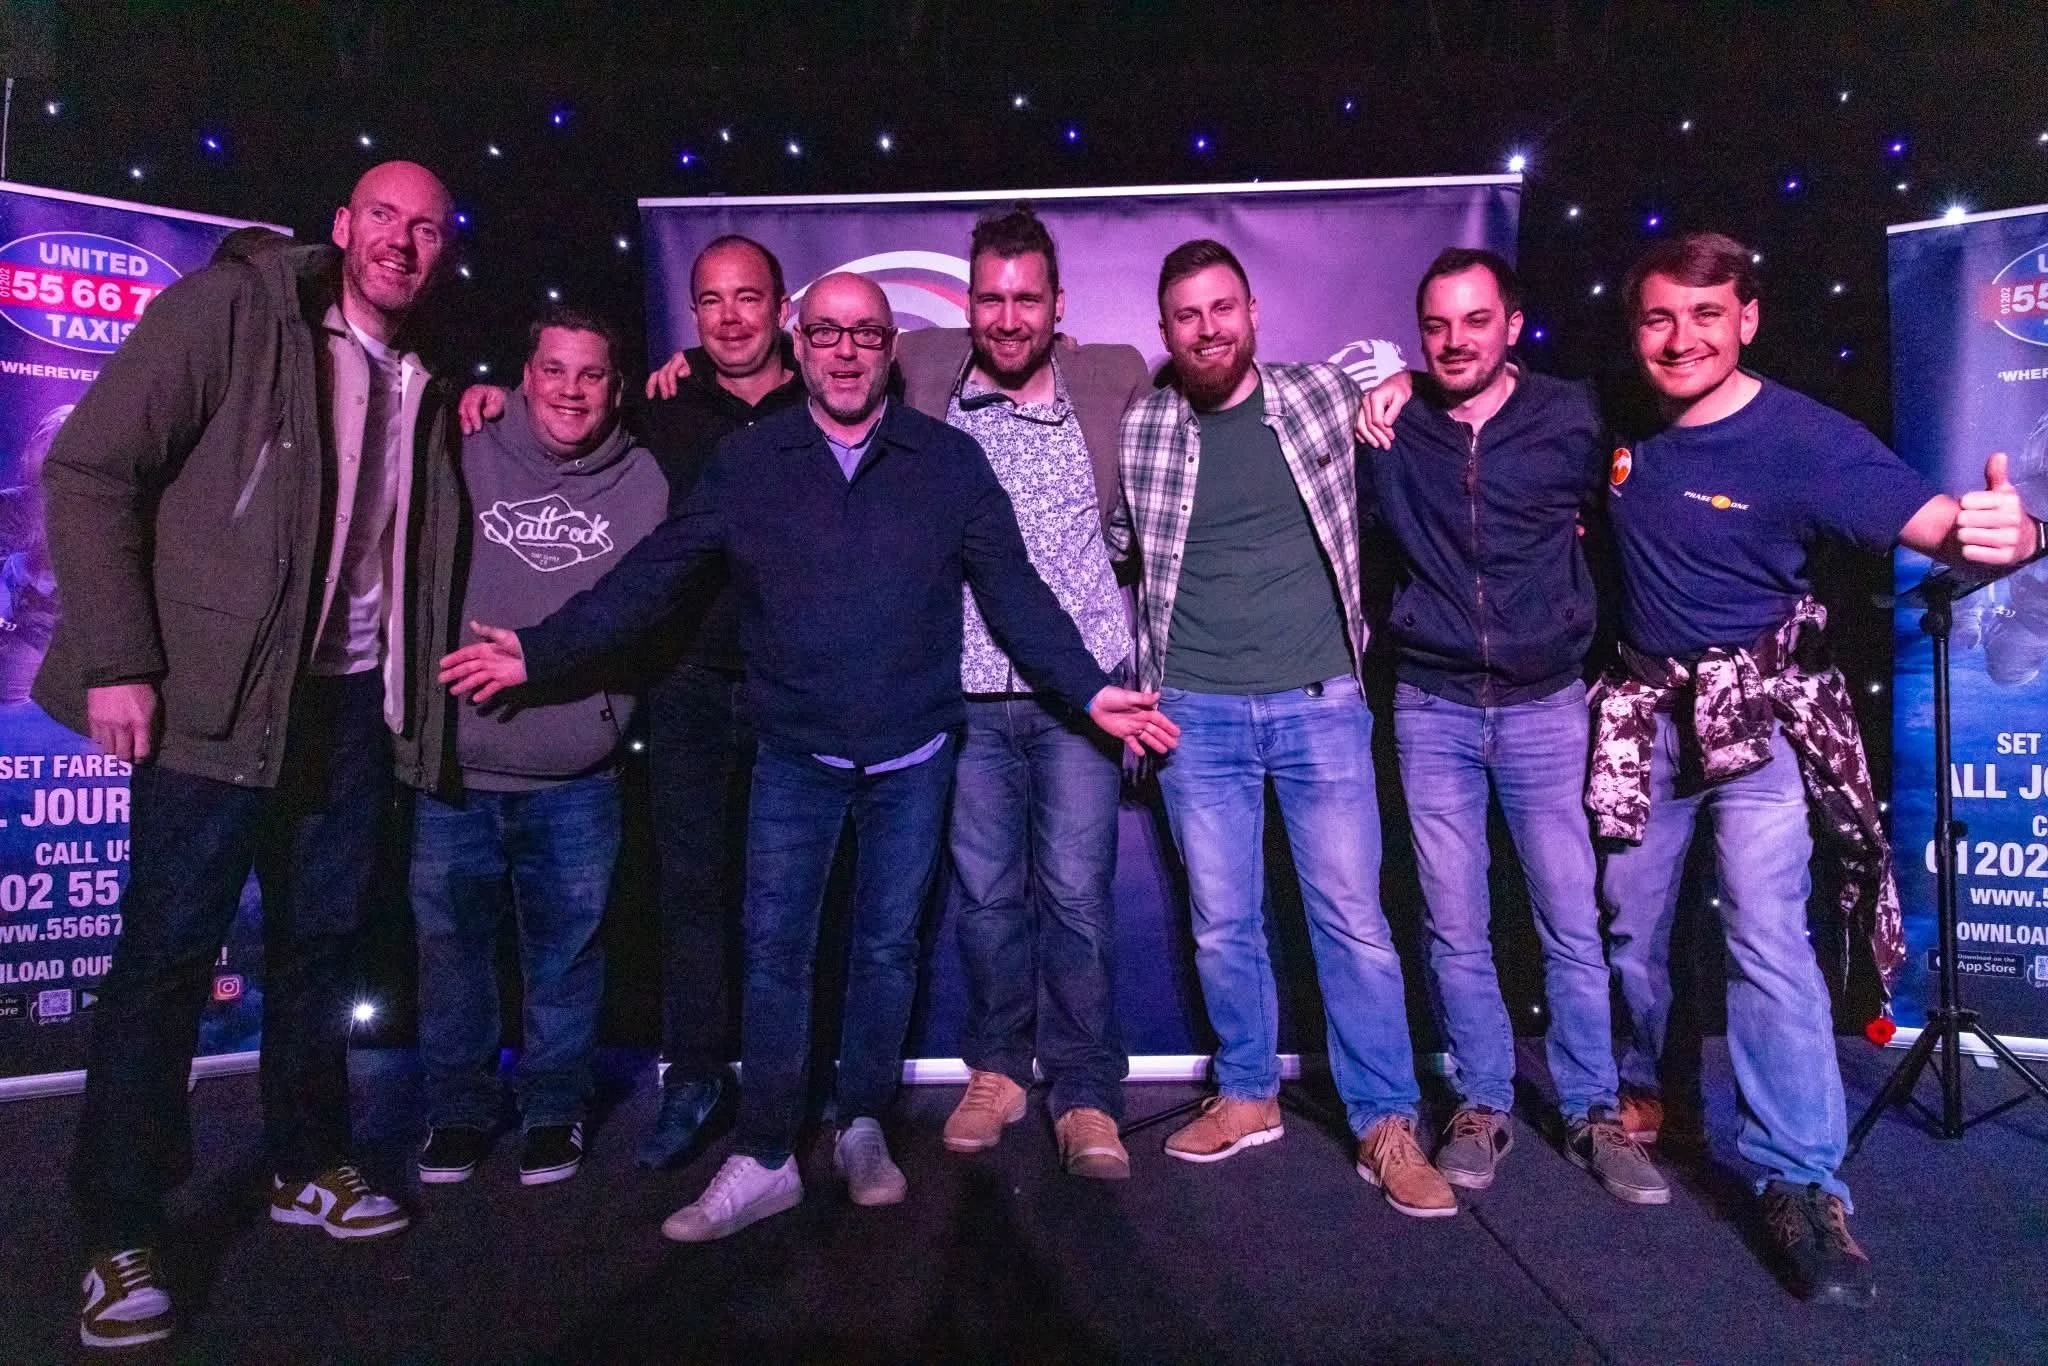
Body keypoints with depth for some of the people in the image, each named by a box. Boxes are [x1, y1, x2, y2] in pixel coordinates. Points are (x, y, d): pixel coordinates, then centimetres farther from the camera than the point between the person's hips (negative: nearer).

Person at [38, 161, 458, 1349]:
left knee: (321, 942, 13)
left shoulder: (423, 378, 10)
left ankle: (308, 1165, 30)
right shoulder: (232, 307, -7)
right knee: (166, 952, 0)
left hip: (351, 703, 6)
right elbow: (91, 472, -10)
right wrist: (117, 659, -15)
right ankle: (121, 1235, 15)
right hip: (216, 698, -5)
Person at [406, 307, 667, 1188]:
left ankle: (554, 1104, 29)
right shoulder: (467, 462, 0)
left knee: (565, 950, 10)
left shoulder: (643, 483, 2)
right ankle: (457, 1105, 30)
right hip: (454, 768, 1)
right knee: (451, 944, 12)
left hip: (576, 781, 0)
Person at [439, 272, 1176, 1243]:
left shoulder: (949, 461, 1)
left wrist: (1091, 691, -7)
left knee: (887, 947, 11)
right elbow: (649, 577, 1)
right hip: (794, 756, 0)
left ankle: (862, 1129, 30)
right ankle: (765, 1159, 16)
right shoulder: (745, 462, 2)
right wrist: (539, 652, -5)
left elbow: (1014, 592, 0)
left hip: (911, 757, 0)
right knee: (774, 951, 2)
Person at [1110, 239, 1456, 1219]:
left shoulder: (1320, 397, 2)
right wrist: (1131, 693, 12)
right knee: (1221, 924, 8)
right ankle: (1246, 1095, 27)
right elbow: (1107, 547, 16)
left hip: (1322, 705, 0)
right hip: (1197, 715, 1)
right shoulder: (1137, 431, 1)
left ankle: (1386, 1126, 14)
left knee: (1353, 918, 1)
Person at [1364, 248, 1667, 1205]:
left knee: (1573, 926, 4)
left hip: (1546, 705, 0)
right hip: (1432, 708, 1)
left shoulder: (1572, 418, -1)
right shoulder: (1390, 425, 0)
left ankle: (1594, 1113, 21)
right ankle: (1483, 1106, 22)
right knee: (1455, 929, 6)